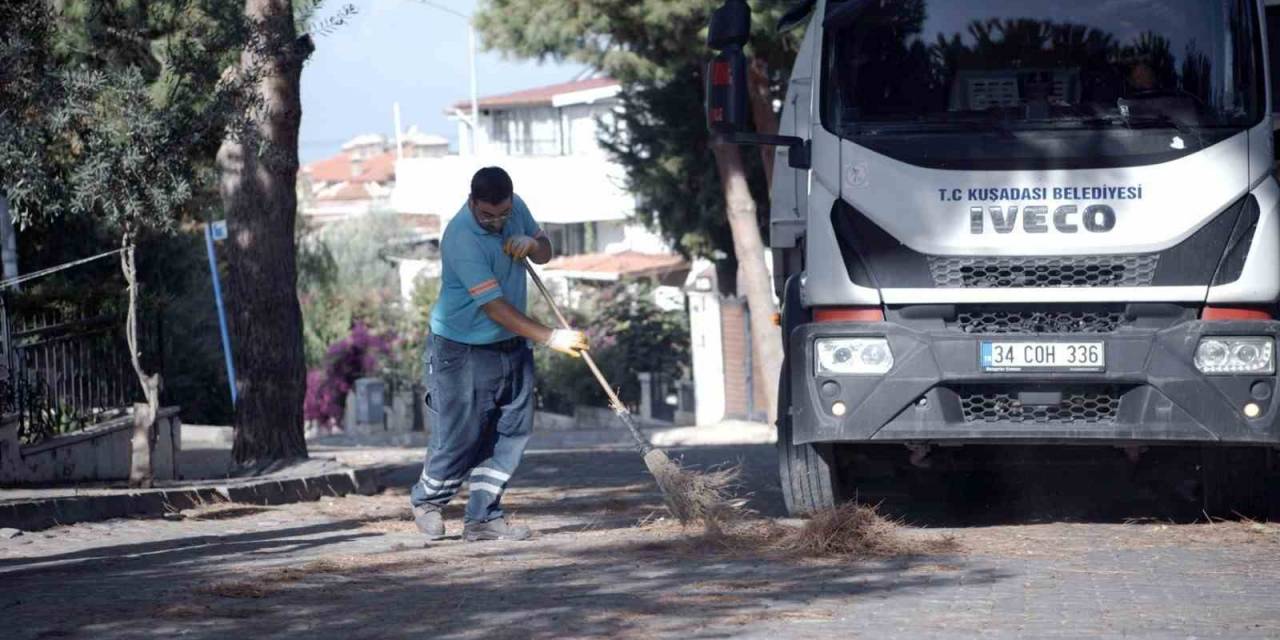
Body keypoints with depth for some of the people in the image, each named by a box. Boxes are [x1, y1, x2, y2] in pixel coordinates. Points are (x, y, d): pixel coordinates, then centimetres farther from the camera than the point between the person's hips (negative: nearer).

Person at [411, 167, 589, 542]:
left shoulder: (515, 208, -1)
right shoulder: (462, 237, -26)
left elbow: (545, 252, 16)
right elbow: (495, 307, -28)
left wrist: (531, 244, -10)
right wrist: (550, 338, -29)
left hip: (512, 345, 7)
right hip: (463, 352, -7)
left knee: (511, 433, 3)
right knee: (459, 437, -1)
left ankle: (483, 517, 9)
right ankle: (427, 501, 25)